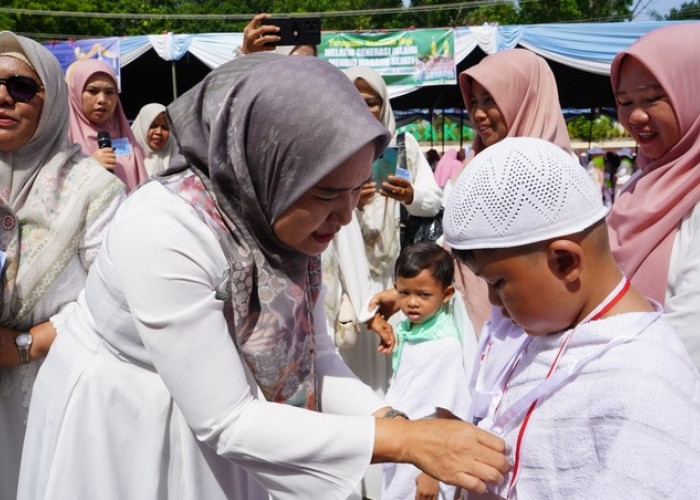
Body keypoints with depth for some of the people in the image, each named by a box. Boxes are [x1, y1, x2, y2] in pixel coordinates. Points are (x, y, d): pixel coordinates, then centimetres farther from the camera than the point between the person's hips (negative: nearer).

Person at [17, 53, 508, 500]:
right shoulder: (163, 233, -33)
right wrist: (402, 441, -31)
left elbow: (314, 355, -6)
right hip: (115, 428, -6)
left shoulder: (282, 219, -13)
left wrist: (396, 422, -22)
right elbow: (225, 421, -30)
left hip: (206, 420, 6)